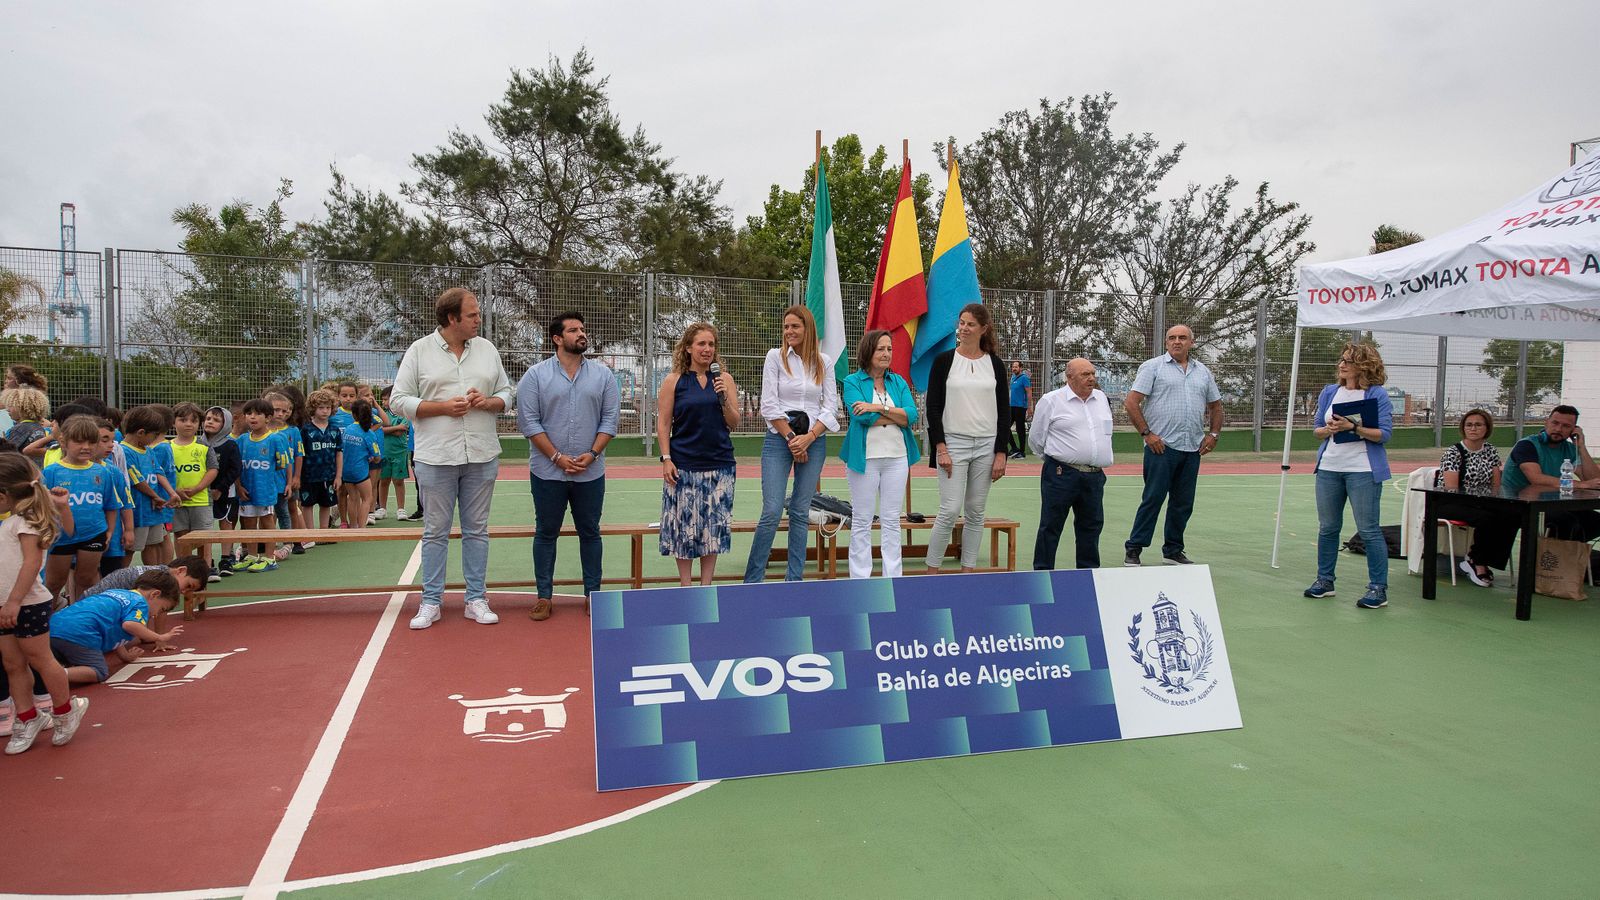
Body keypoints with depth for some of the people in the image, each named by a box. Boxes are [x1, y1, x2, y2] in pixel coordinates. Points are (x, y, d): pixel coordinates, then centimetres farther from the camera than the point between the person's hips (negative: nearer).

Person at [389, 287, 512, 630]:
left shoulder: (487, 349, 8)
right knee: (436, 532, 5)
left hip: (481, 456, 3)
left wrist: (487, 402, -10)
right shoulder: (419, 350, 0)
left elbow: (506, 395, 12)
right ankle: (431, 602, 16)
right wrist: (443, 407, -13)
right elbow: (400, 400, -2)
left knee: (477, 530, 9)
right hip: (436, 458, -2)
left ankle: (476, 599, 17)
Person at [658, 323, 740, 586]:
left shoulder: (724, 379, 6)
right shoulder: (673, 381, 1)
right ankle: (685, 585, 15)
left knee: (714, 525, 6)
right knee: (684, 525, 2)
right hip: (684, 464, -2)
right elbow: (663, 424, 1)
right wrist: (666, 459, -8)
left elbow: (734, 424, 6)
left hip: (719, 464, 2)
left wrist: (724, 399, -10)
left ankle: (706, 585, 17)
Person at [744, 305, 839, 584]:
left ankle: (794, 579, 14)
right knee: (771, 512, -9)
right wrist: (791, 438, -8)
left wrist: (808, 438, -8)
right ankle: (752, 580, 2)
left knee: (801, 513, 6)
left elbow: (830, 407, 5)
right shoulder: (775, 357, 2)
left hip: (813, 441, 3)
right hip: (779, 438, -2)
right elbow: (769, 404, -4)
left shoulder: (824, 362, 8)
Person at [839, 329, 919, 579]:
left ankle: (893, 577, 14)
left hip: (897, 457, 4)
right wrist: (898, 416, -8)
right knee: (862, 522, 2)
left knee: (892, 521, 8)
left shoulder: (899, 382, 12)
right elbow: (861, 416, -17)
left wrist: (878, 408, -15)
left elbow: (912, 414, -3)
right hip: (864, 457, -4)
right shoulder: (852, 382, -1)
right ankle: (860, 579, 9)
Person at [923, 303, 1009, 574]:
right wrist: (941, 449, -10)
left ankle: (967, 571, 15)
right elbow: (933, 407, -2)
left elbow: (1003, 411, 7)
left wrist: (1000, 453, 0)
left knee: (975, 513, 7)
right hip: (953, 443, -3)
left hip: (986, 446, 3)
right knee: (950, 510, -9)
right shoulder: (944, 360, 0)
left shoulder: (995, 364, 7)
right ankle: (931, 571, 2)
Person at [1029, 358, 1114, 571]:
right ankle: (1042, 571, 7)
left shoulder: (1101, 398, 14)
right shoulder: (1051, 401, -4)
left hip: (1094, 476, 6)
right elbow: (1037, 439, 3)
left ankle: (1089, 570, 24)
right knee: (1051, 525, 0)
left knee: (1091, 525, 12)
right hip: (1061, 474, -5)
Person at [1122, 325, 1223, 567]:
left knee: (1183, 503, 9)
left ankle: (1173, 551, 20)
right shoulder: (1153, 366, -1)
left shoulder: (1203, 372, 16)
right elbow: (1131, 402, -7)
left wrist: (1214, 434, 12)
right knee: (1153, 499, -5)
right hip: (1162, 446, -5)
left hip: (1193, 449, 5)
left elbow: (1215, 405, 25)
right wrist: (1146, 433, -10)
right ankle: (1133, 549, 4)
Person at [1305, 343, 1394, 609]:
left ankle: (1379, 588, 5)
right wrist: (1329, 429, -11)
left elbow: (1383, 434, -10)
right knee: (1327, 527, 11)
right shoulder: (1329, 392, 9)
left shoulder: (1377, 395, -5)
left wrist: (1353, 427, -22)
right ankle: (1324, 580, 23)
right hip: (1329, 468, 5)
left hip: (1363, 470, -5)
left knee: (1368, 530, -4)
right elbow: (1317, 429, 11)